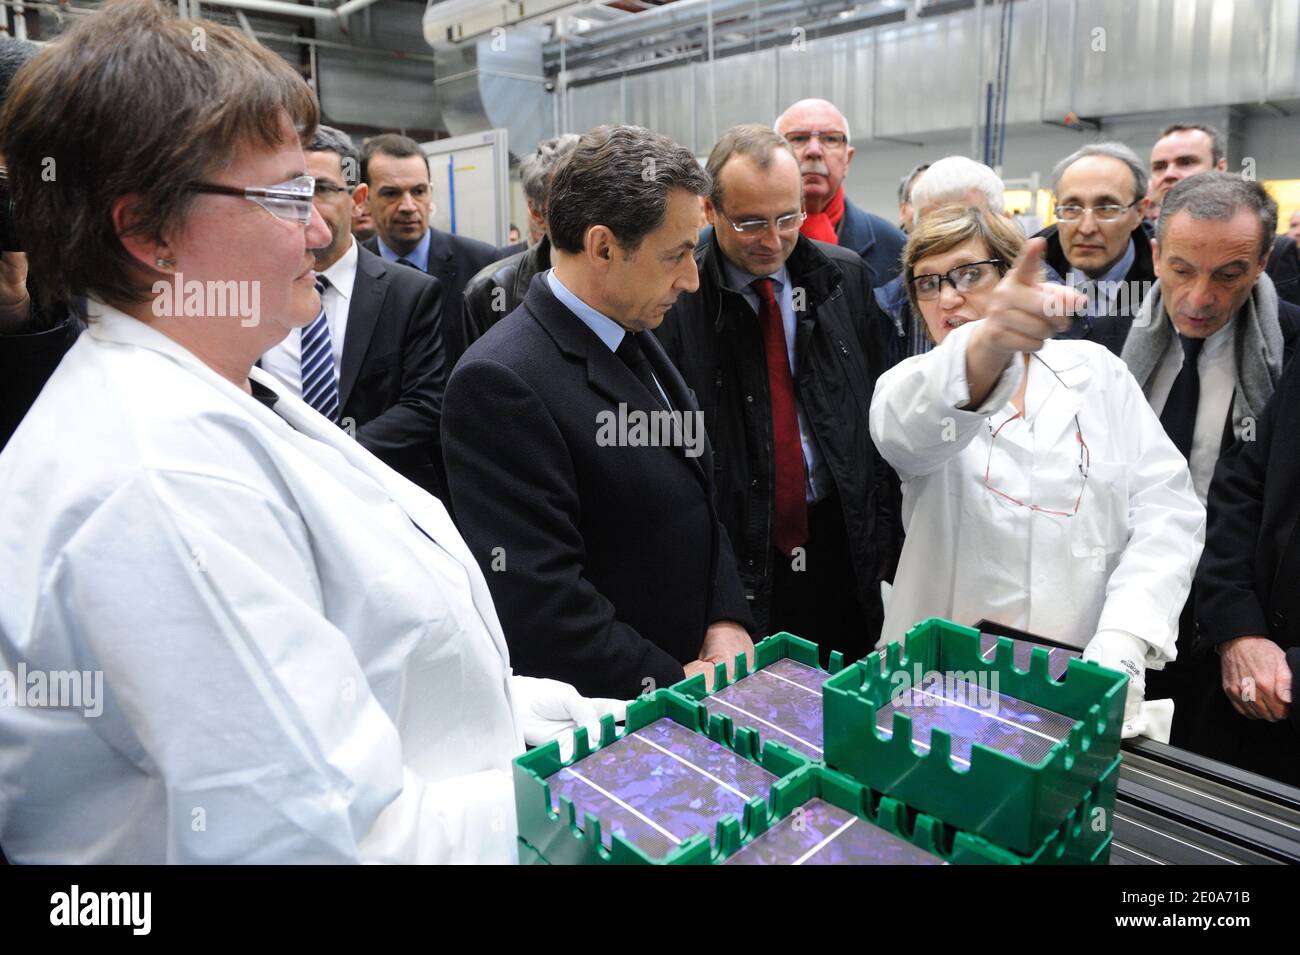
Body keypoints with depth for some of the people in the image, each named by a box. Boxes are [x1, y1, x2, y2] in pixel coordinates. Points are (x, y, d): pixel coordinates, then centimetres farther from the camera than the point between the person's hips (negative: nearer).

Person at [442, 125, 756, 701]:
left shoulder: (634, 342, 4)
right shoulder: (503, 382, -23)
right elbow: (539, 601, -25)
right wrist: (675, 683, -17)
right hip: (601, 718, -7)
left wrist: (728, 622, -2)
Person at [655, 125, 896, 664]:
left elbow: (877, 411, 9)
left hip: (843, 541, 4)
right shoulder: (677, 299, -11)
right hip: (734, 556, -3)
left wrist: (884, 534, 8)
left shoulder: (844, 277, 2)